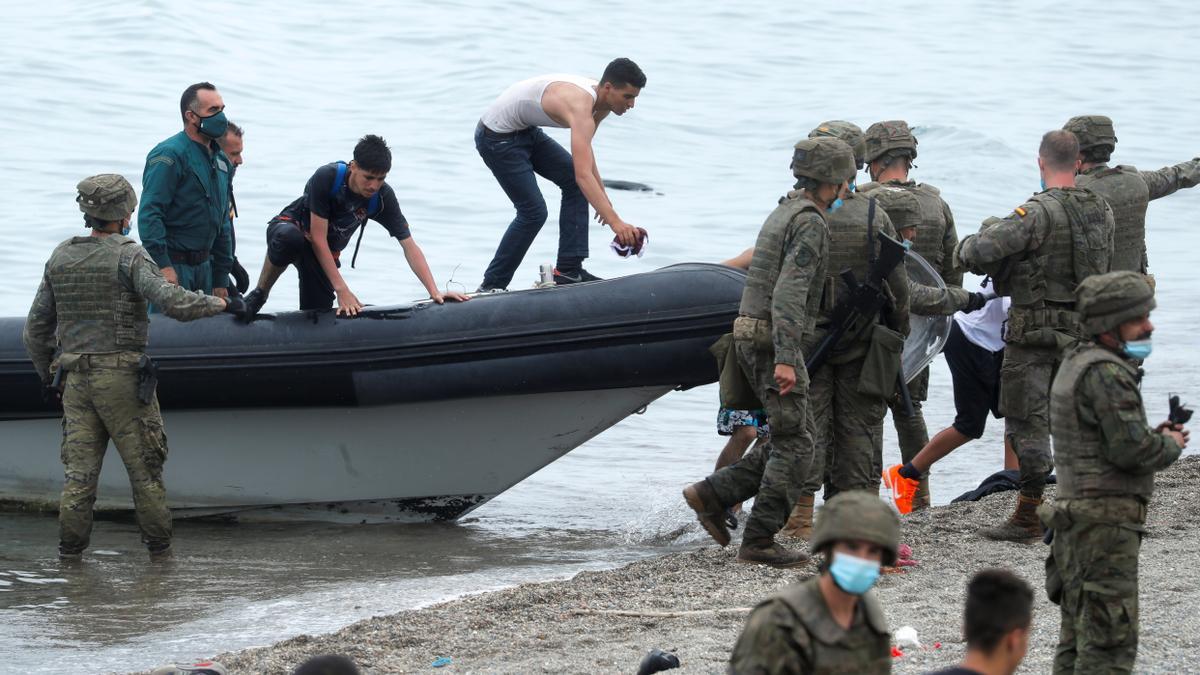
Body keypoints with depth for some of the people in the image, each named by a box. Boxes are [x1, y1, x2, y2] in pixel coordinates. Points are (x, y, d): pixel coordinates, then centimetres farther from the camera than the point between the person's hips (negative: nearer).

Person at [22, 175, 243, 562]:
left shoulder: (61, 258, 9)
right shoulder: (129, 257, -9)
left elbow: (37, 328, 14)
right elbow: (173, 302, -21)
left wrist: (47, 377, 26)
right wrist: (221, 304, -6)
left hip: (76, 380, 5)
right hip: (122, 378, -5)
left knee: (80, 471, 5)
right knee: (144, 465, 5)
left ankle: (69, 553, 1)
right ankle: (159, 548, 8)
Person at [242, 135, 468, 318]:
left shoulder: (383, 196, -18)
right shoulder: (326, 178, -30)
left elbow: (410, 247, -15)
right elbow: (318, 238, -28)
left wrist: (435, 292, -25)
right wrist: (342, 290, -30)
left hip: (327, 253, 5)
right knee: (290, 240, -43)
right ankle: (260, 294, -18)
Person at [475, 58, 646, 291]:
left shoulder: (598, 98, -3)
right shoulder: (580, 106, -34)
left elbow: (585, 152, 17)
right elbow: (583, 175, -43)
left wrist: (602, 195, 20)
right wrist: (615, 222, -48)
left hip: (526, 131, 10)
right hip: (497, 138, -10)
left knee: (573, 183, 3)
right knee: (533, 212, -11)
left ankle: (568, 270, 2)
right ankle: (491, 286, 0)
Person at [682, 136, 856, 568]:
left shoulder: (783, 213, 18)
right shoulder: (810, 222, -14)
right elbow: (788, 293, -24)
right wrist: (785, 359, -30)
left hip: (751, 335, 10)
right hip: (774, 339, -10)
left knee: (793, 439, 12)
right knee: (794, 445, -5)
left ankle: (712, 494, 8)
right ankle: (758, 541, -6)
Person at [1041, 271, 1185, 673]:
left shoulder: (1076, 364, 16)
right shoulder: (1106, 373, -17)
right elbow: (1132, 451, -21)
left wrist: (1157, 437, 10)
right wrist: (1171, 445, -1)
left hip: (1074, 511, 10)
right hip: (1105, 523, -10)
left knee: (1078, 640, 14)